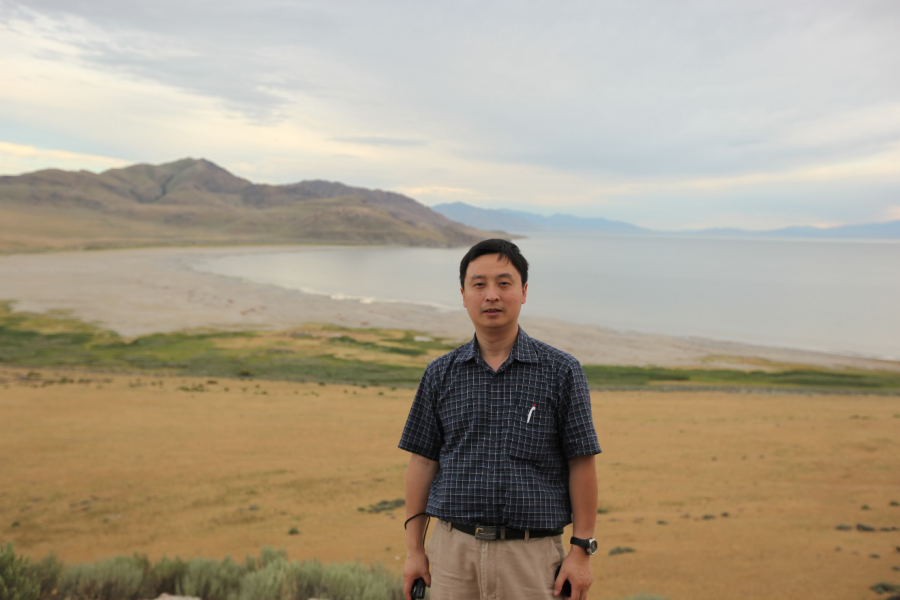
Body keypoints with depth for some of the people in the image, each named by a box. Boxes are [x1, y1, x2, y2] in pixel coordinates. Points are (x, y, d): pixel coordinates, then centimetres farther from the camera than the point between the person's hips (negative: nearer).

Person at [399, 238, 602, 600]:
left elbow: (581, 464, -2)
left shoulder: (561, 372, -2)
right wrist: (414, 549, 5)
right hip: (453, 551, 2)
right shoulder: (441, 374, 4)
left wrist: (581, 550, -5)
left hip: (532, 555, -2)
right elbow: (423, 461, 6)